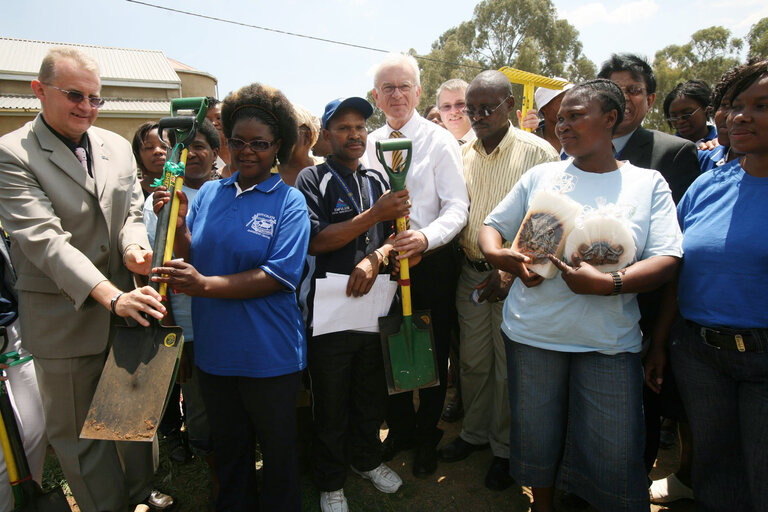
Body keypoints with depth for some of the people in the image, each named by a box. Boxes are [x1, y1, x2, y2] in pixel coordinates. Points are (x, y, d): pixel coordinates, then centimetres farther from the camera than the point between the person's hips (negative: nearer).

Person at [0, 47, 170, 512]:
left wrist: (134, 246, -17)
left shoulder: (117, 146, 6)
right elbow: (44, 239, -21)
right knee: (79, 431, 12)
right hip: (67, 320, -5)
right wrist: (111, 296, -32)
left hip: (129, 307, 5)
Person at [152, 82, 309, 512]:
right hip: (214, 347, 5)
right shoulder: (208, 194, 4)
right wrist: (177, 223, -15)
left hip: (269, 354, -4)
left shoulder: (289, 202, -10)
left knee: (277, 447, 16)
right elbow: (192, 259, 3)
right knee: (228, 444, 24)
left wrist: (206, 285, -27)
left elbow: (281, 276, -19)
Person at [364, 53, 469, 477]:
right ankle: (399, 428, 40)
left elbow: (457, 206, -13)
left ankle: (427, 437, 34)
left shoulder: (440, 141, -5)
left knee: (432, 354, 10)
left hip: (431, 263, -3)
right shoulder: (368, 144, 8)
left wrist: (426, 237, -32)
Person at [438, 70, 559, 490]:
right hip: (470, 273, 5)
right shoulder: (462, 155, 7)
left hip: (516, 277, -4)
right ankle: (474, 433, 37)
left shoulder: (539, 153, -9)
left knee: (508, 366, 7)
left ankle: (504, 448, 28)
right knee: (473, 360, 15)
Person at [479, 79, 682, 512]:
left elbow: (667, 261, -5)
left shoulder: (648, 183, 4)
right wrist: (501, 256, -13)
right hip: (533, 333, 2)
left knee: (616, 457, 5)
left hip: (610, 342, -1)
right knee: (536, 438, 14)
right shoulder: (540, 176, 7)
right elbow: (491, 227, 10)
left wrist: (607, 283, -22)